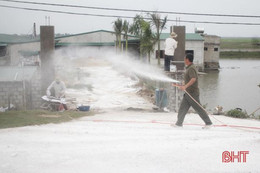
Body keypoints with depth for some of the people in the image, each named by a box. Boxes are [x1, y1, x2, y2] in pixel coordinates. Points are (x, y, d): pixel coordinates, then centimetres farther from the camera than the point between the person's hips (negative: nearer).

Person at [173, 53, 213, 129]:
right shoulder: (189, 68, 17)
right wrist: (179, 85, 26)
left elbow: (193, 79, -32)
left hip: (192, 93, -10)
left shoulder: (191, 68, -15)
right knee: (182, 108, 7)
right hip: (188, 93, 10)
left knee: (199, 109, -3)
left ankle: (208, 123, 5)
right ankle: (179, 123, 10)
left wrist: (185, 86, -41)